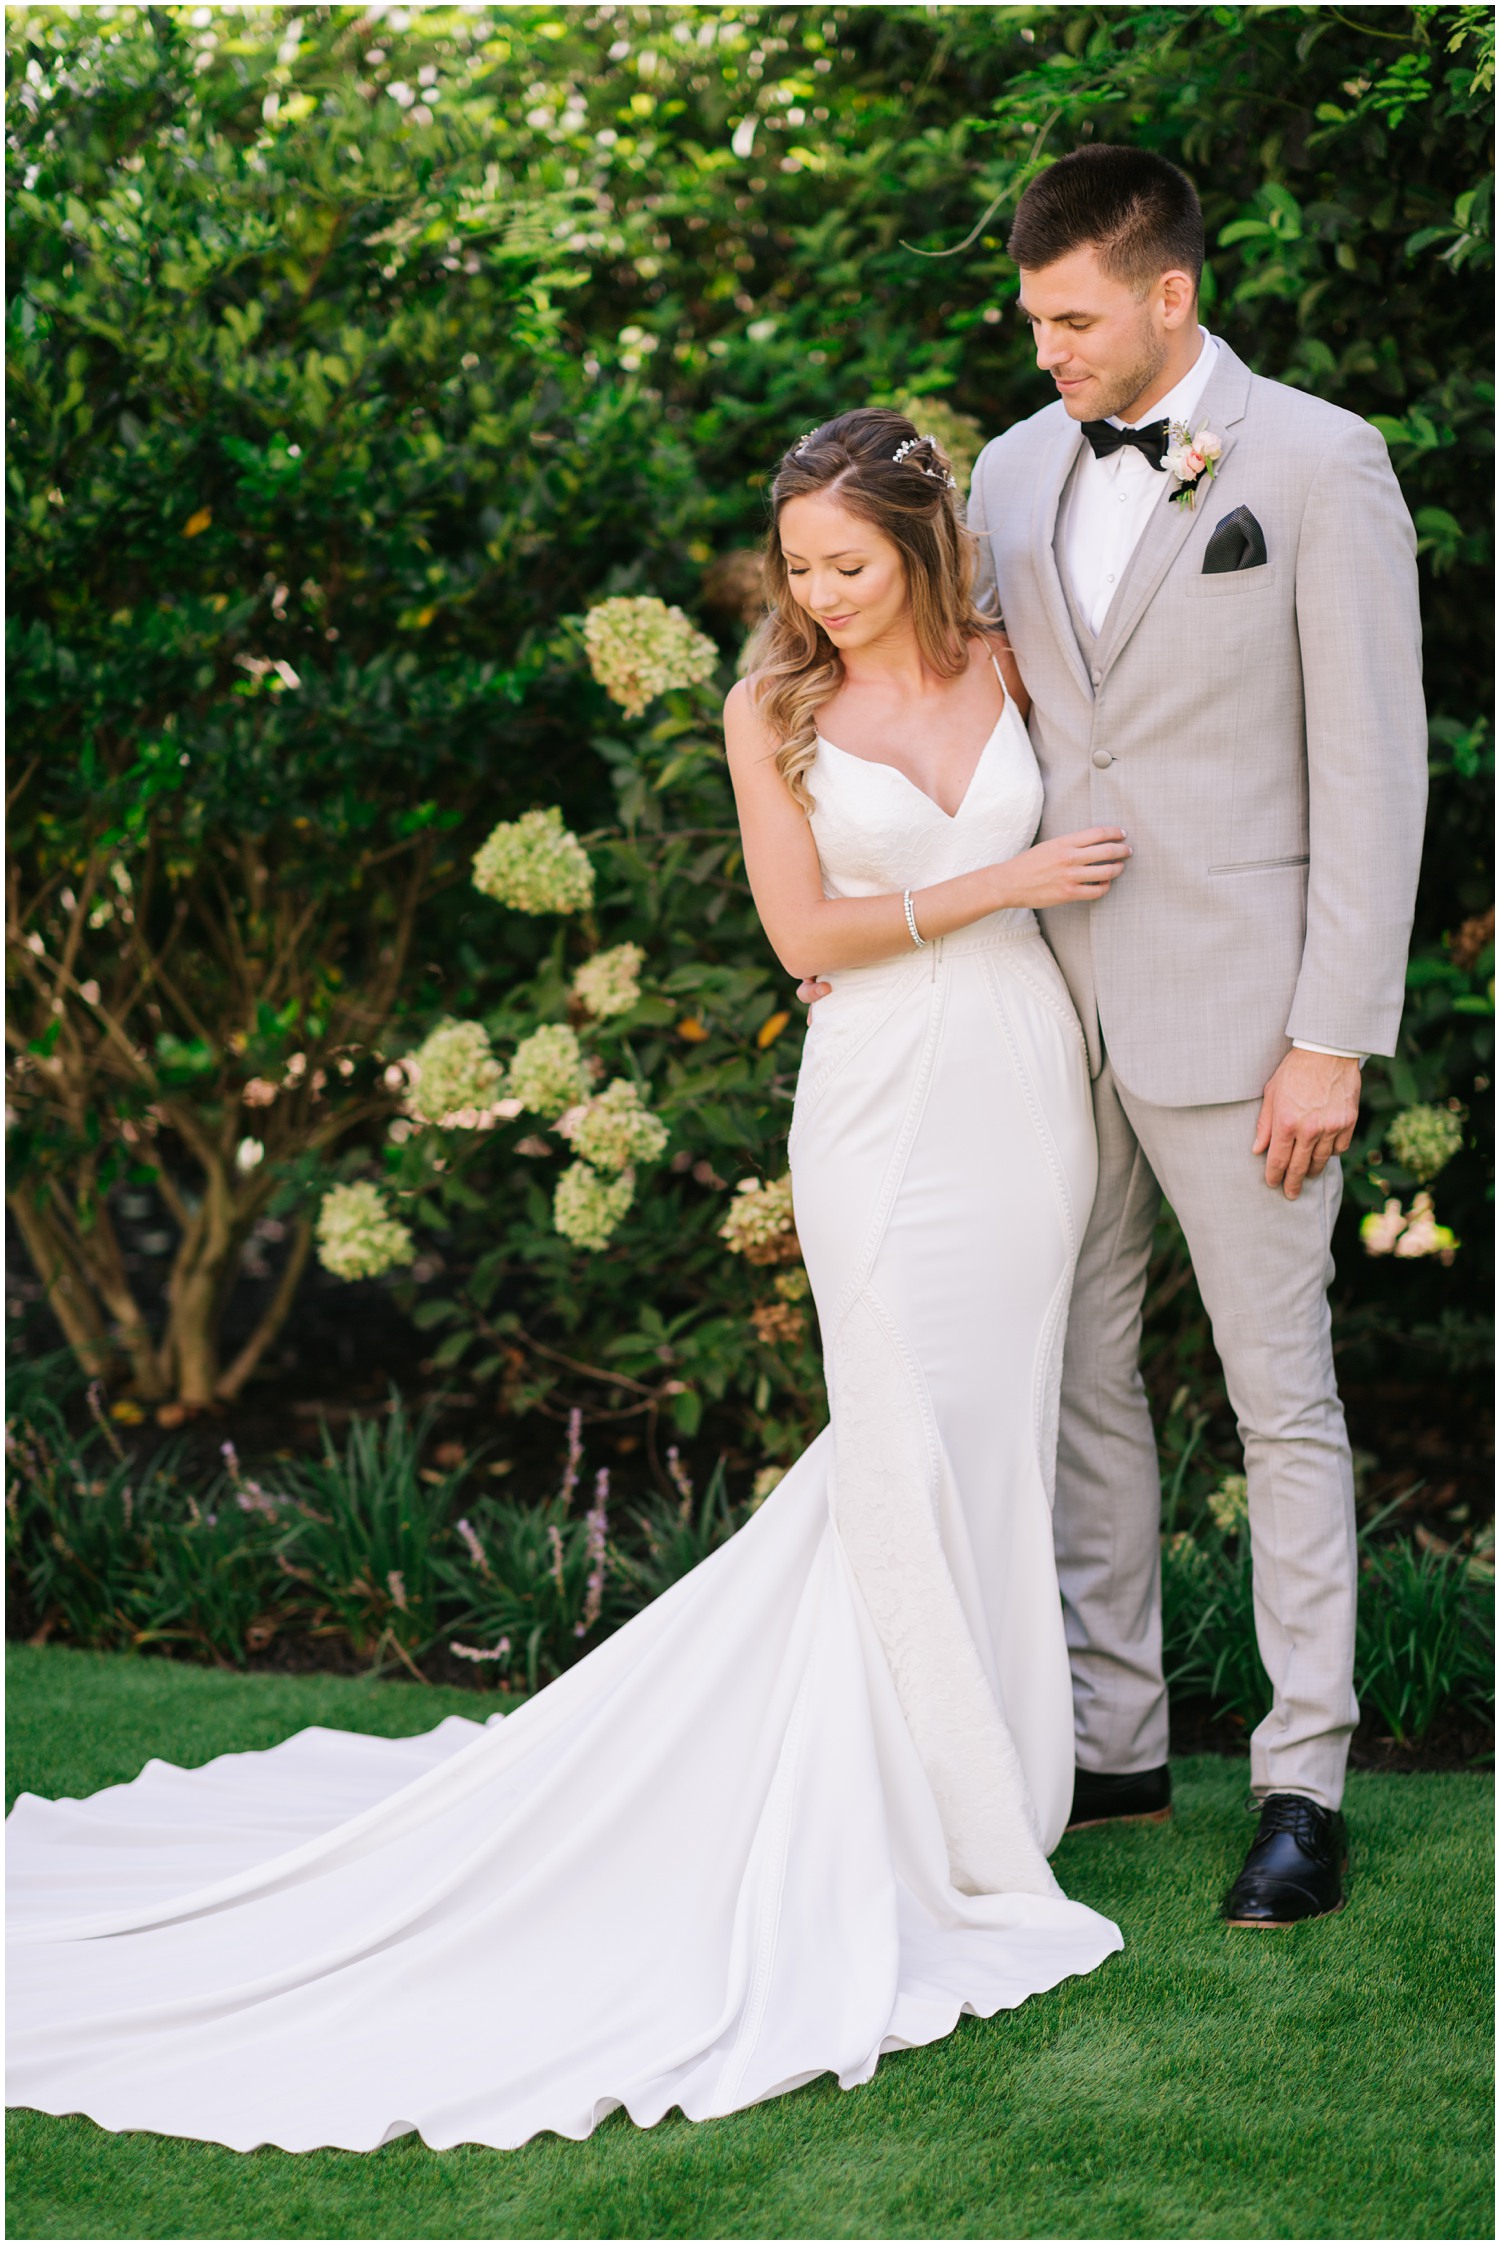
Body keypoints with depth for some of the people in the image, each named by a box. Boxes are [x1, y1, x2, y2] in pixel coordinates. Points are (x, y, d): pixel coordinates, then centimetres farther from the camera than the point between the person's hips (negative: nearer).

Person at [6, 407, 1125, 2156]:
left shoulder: (1002, 664, 6)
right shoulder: (772, 710, -3)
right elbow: (806, 933, -8)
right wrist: (1005, 880, -12)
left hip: (1028, 1091, 3)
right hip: (883, 1108, -3)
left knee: (993, 1440, 8)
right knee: (910, 1457, -3)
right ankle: (951, 1825, 8)